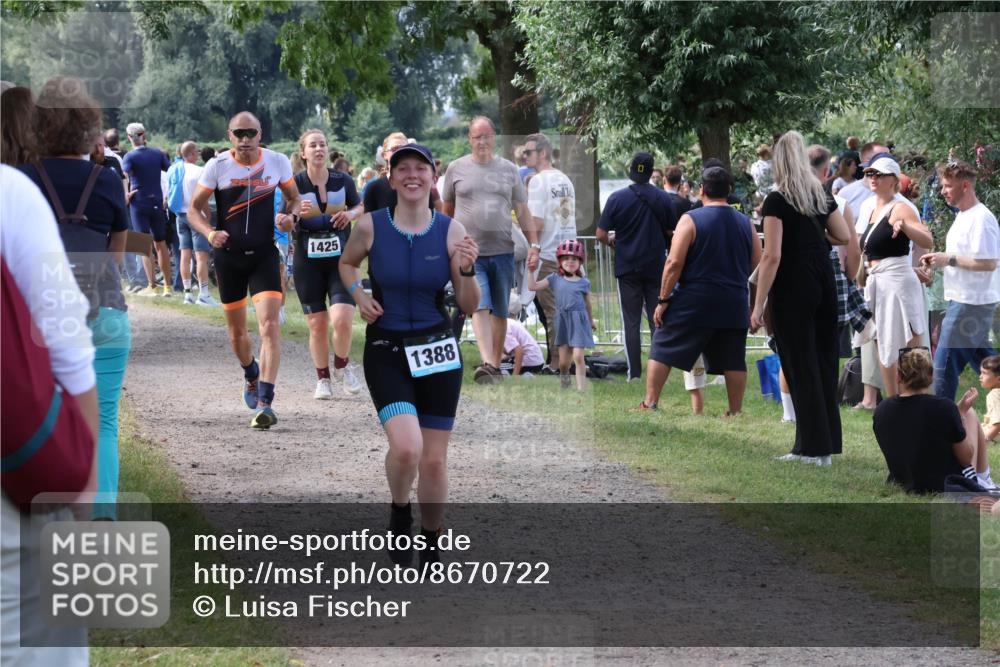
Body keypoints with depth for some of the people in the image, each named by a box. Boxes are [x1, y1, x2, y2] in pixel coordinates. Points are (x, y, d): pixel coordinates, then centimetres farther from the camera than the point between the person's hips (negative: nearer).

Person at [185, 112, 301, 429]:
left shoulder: (277, 162, -3)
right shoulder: (218, 166, -5)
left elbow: (294, 197, 12)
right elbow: (194, 209, 0)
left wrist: (291, 216, -12)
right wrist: (210, 233, -20)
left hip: (264, 254, -1)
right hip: (228, 255, 1)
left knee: (269, 325, -17)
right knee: (236, 329, 13)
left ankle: (265, 403, -21)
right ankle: (251, 375, 44)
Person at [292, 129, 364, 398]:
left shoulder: (343, 180, 2)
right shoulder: (295, 184, -3)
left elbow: (360, 207, 17)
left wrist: (351, 214, -5)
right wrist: (297, 212, -23)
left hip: (341, 259, 0)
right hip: (308, 262, 0)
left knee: (342, 320, -13)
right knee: (317, 324, 1)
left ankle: (342, 366, 15)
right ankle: (322, 378, 20)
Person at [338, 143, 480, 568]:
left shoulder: (451, 230, -4)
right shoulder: (370, 226, -6)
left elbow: (470, 307, -1)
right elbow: (347, 263, 17)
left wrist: (467, 270, -19)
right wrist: (359, 294, -2)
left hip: (438, 351, 2)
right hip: (386, 352, -1)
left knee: (434, 462, 4)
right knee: (406, 447, -22)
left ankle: (431, 547, 25)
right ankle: (399, 515, 9)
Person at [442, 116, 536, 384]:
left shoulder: (508, 169, 9)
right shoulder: (456, 169, 6)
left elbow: (522, 210, 11)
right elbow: (447, 210, 14)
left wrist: (534, 243, 2)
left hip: (503, 252, 3)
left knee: (500, 312, 8)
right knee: (480, 306, -18)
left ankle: (496, 364, 18)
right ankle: (487, 364, -29)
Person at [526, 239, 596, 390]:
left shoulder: (584, 283, 2)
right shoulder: (555, 279, 4)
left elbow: (587, 304, 15)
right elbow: (533, 286, 1)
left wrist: (591, 321, 24)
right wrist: (530, 270, -3)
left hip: (579, 321, -2)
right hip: (562, 320, 2)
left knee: (578, 356, -11)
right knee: (563, 361, 6)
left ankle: (581, 389, -9)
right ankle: (565, 385, 32)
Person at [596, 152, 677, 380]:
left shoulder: (617, 198, -9)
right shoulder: (663, 198, -4)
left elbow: (601, 235, -9)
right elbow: (672, 233, 4)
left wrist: (611, 240, 13)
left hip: (627, 268, -1)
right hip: (656, 267, 1)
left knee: (631, 322, 4)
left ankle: (634, 373, 1)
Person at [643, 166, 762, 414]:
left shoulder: (690, 219, -7)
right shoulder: (746, 224, 7)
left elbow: (674, 263, -12)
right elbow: (758, 267, 10)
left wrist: (663, 300, -7)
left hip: (693, 301, -3)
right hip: (734, 306, 4)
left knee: (662, 350, 6)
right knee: (733, 360, 9)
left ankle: (650, 403, 2)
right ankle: (736, 412, 9)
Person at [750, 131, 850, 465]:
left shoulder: (777, 201, -12)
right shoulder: (822, 195, 7)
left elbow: (772, 257, -17)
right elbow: (844, 237, 12)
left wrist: (758, 306, -15)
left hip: (792, 290, -6)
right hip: (824, 285, 6)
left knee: (801, 366, 0)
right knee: (824, 362, 12)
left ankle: (814, 448, 3)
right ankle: (827, 441, 17)